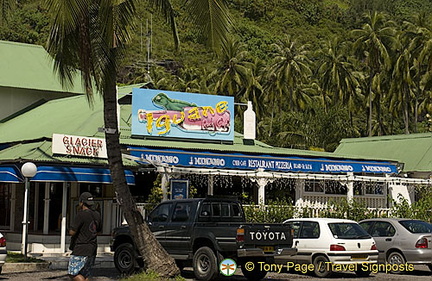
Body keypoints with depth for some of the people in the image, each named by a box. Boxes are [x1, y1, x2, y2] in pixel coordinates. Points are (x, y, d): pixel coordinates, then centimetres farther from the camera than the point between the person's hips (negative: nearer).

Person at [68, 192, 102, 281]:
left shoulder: (81, 214, -15)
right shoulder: (97, 215, 10)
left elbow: (72, 232, -17)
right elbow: (98, 229, 26)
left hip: (81, 250, -8)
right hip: (92, 249, 8)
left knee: (73, 273, -5)